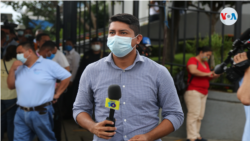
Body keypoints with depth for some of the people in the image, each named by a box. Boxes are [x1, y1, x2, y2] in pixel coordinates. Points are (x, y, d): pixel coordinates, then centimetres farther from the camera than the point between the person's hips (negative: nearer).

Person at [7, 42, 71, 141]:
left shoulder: (48, 64, -3)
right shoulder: (19, 68, 15)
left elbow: (66, 77, -2)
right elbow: (11, 86, 11)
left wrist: (57, 94, -1)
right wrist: (12, 69, -1)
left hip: (41, 113, -5)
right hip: (21, 113, 5)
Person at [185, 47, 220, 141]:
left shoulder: (205, 63, 21)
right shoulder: (193, 60, -3)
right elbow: (193, 71, -23)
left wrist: (213, 76, 5)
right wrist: (206, 74, -14)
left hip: (203, 93, 8)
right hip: (193, 91, -8)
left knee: (200, 116, 5)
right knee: (194, 114, -11)